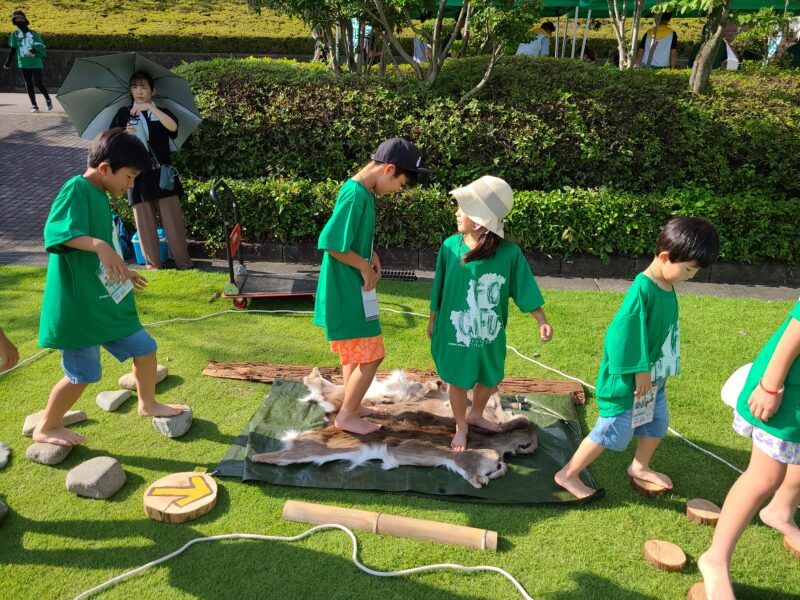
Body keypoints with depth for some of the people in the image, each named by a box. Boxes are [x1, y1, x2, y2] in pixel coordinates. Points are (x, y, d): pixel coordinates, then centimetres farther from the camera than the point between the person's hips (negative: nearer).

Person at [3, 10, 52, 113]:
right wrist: (8, 62, 10)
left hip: (36, 63, -2)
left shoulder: (34, 33, 6)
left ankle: (48, 99, 10)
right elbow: (13, 49, 12)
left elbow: (42, 46, 6)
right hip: (24, 64, 2)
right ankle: (34, 105, 7)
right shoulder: (14, 34, 9)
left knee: (38, 82, -13)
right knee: (28, 84, 1)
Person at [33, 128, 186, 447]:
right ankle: (45, 428, 28)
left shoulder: (99, 195, 10)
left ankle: (148, 404, 38)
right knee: (82, 375, 5)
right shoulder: (76, 189, -17)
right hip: (79, 307, -9)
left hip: (108, 303, 9)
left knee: (144, 348, 15)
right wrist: (100, 246, -51)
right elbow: (55, 231, -37)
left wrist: (122, 271, 35)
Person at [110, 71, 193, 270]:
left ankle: (184, 262, 5)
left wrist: (150, 107, -24)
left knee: (173, 220, -3)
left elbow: (173, 127, -17)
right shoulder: (123, 114, 9)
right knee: (145, 223, 3)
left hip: (162, 174, -1)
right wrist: (125, 135, -14)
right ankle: (153, 264, 12)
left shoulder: (161, 112, 7)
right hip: (138, 176, 1)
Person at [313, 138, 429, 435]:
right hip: (349, 291, -10)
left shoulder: (363, 191, 8)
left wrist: (370, 255, 4)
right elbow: (331, 243, -26)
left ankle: (352, 406, 36)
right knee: (371, 355, 1)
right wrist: (366, 267, -16)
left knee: (355, 352, 21)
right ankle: (346, 415, 15)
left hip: (352, 288, 10)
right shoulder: (355, 195, -23)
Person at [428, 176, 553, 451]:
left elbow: (525, 289, -6)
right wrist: (433, 321, 8)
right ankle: (461, 428, 39)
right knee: (458, 381, 14)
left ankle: (476, 415, 50)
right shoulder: (450, 246, -13)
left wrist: (542, 321, -10)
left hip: (490, 334, 1)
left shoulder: (509, 252, -17)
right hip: (455, 332, -1)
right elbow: (438, 289, -1)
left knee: (490, 378, 21)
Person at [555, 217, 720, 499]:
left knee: (657, 423, 24)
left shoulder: (667, 286, 1)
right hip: (630, 381, -9)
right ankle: (568, 475, 16)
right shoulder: (643, 289, -27)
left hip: (654, 377, 9)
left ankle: (640, 467, 48)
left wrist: (649, 372, 19)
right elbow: (624, 334, -28)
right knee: (614, 431, 1)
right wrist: (640, 370, -22)